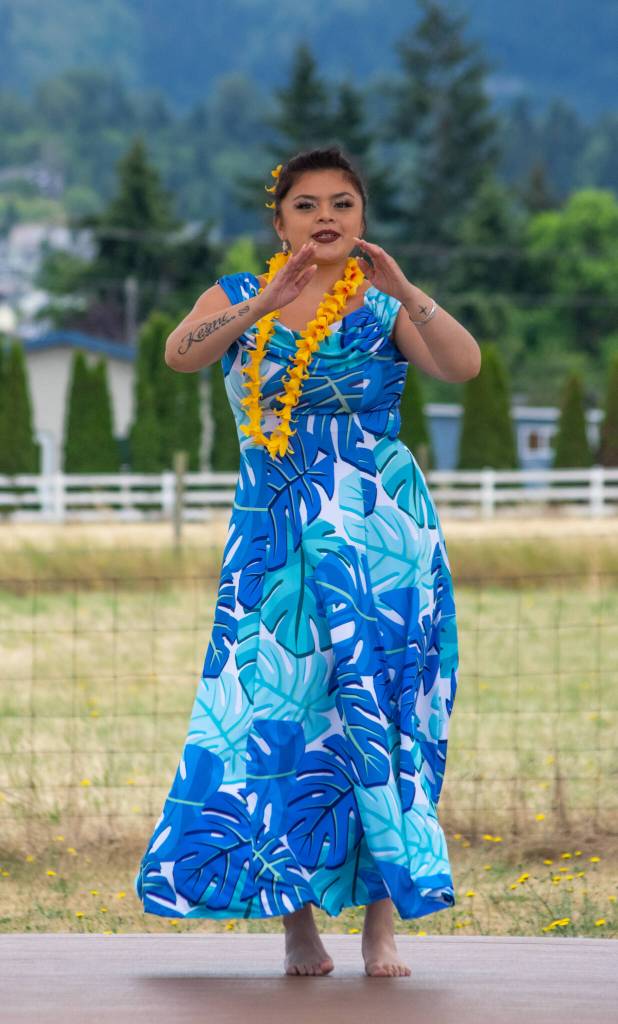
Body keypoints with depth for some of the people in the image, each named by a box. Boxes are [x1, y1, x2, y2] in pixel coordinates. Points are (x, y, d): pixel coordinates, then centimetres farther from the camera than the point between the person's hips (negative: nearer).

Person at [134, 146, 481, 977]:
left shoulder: (384, 307, 4)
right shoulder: (238, 297, 7)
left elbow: (464, 365, -13)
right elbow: (180, 354, -13)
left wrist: (404, 290, -26)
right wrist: (265, 305, -25)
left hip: (381, 535, -1)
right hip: (275, 536, 1)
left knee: (378, 713, -6)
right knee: (277, 714, -4)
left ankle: (382, 924, -3)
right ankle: (296, 918, 2)